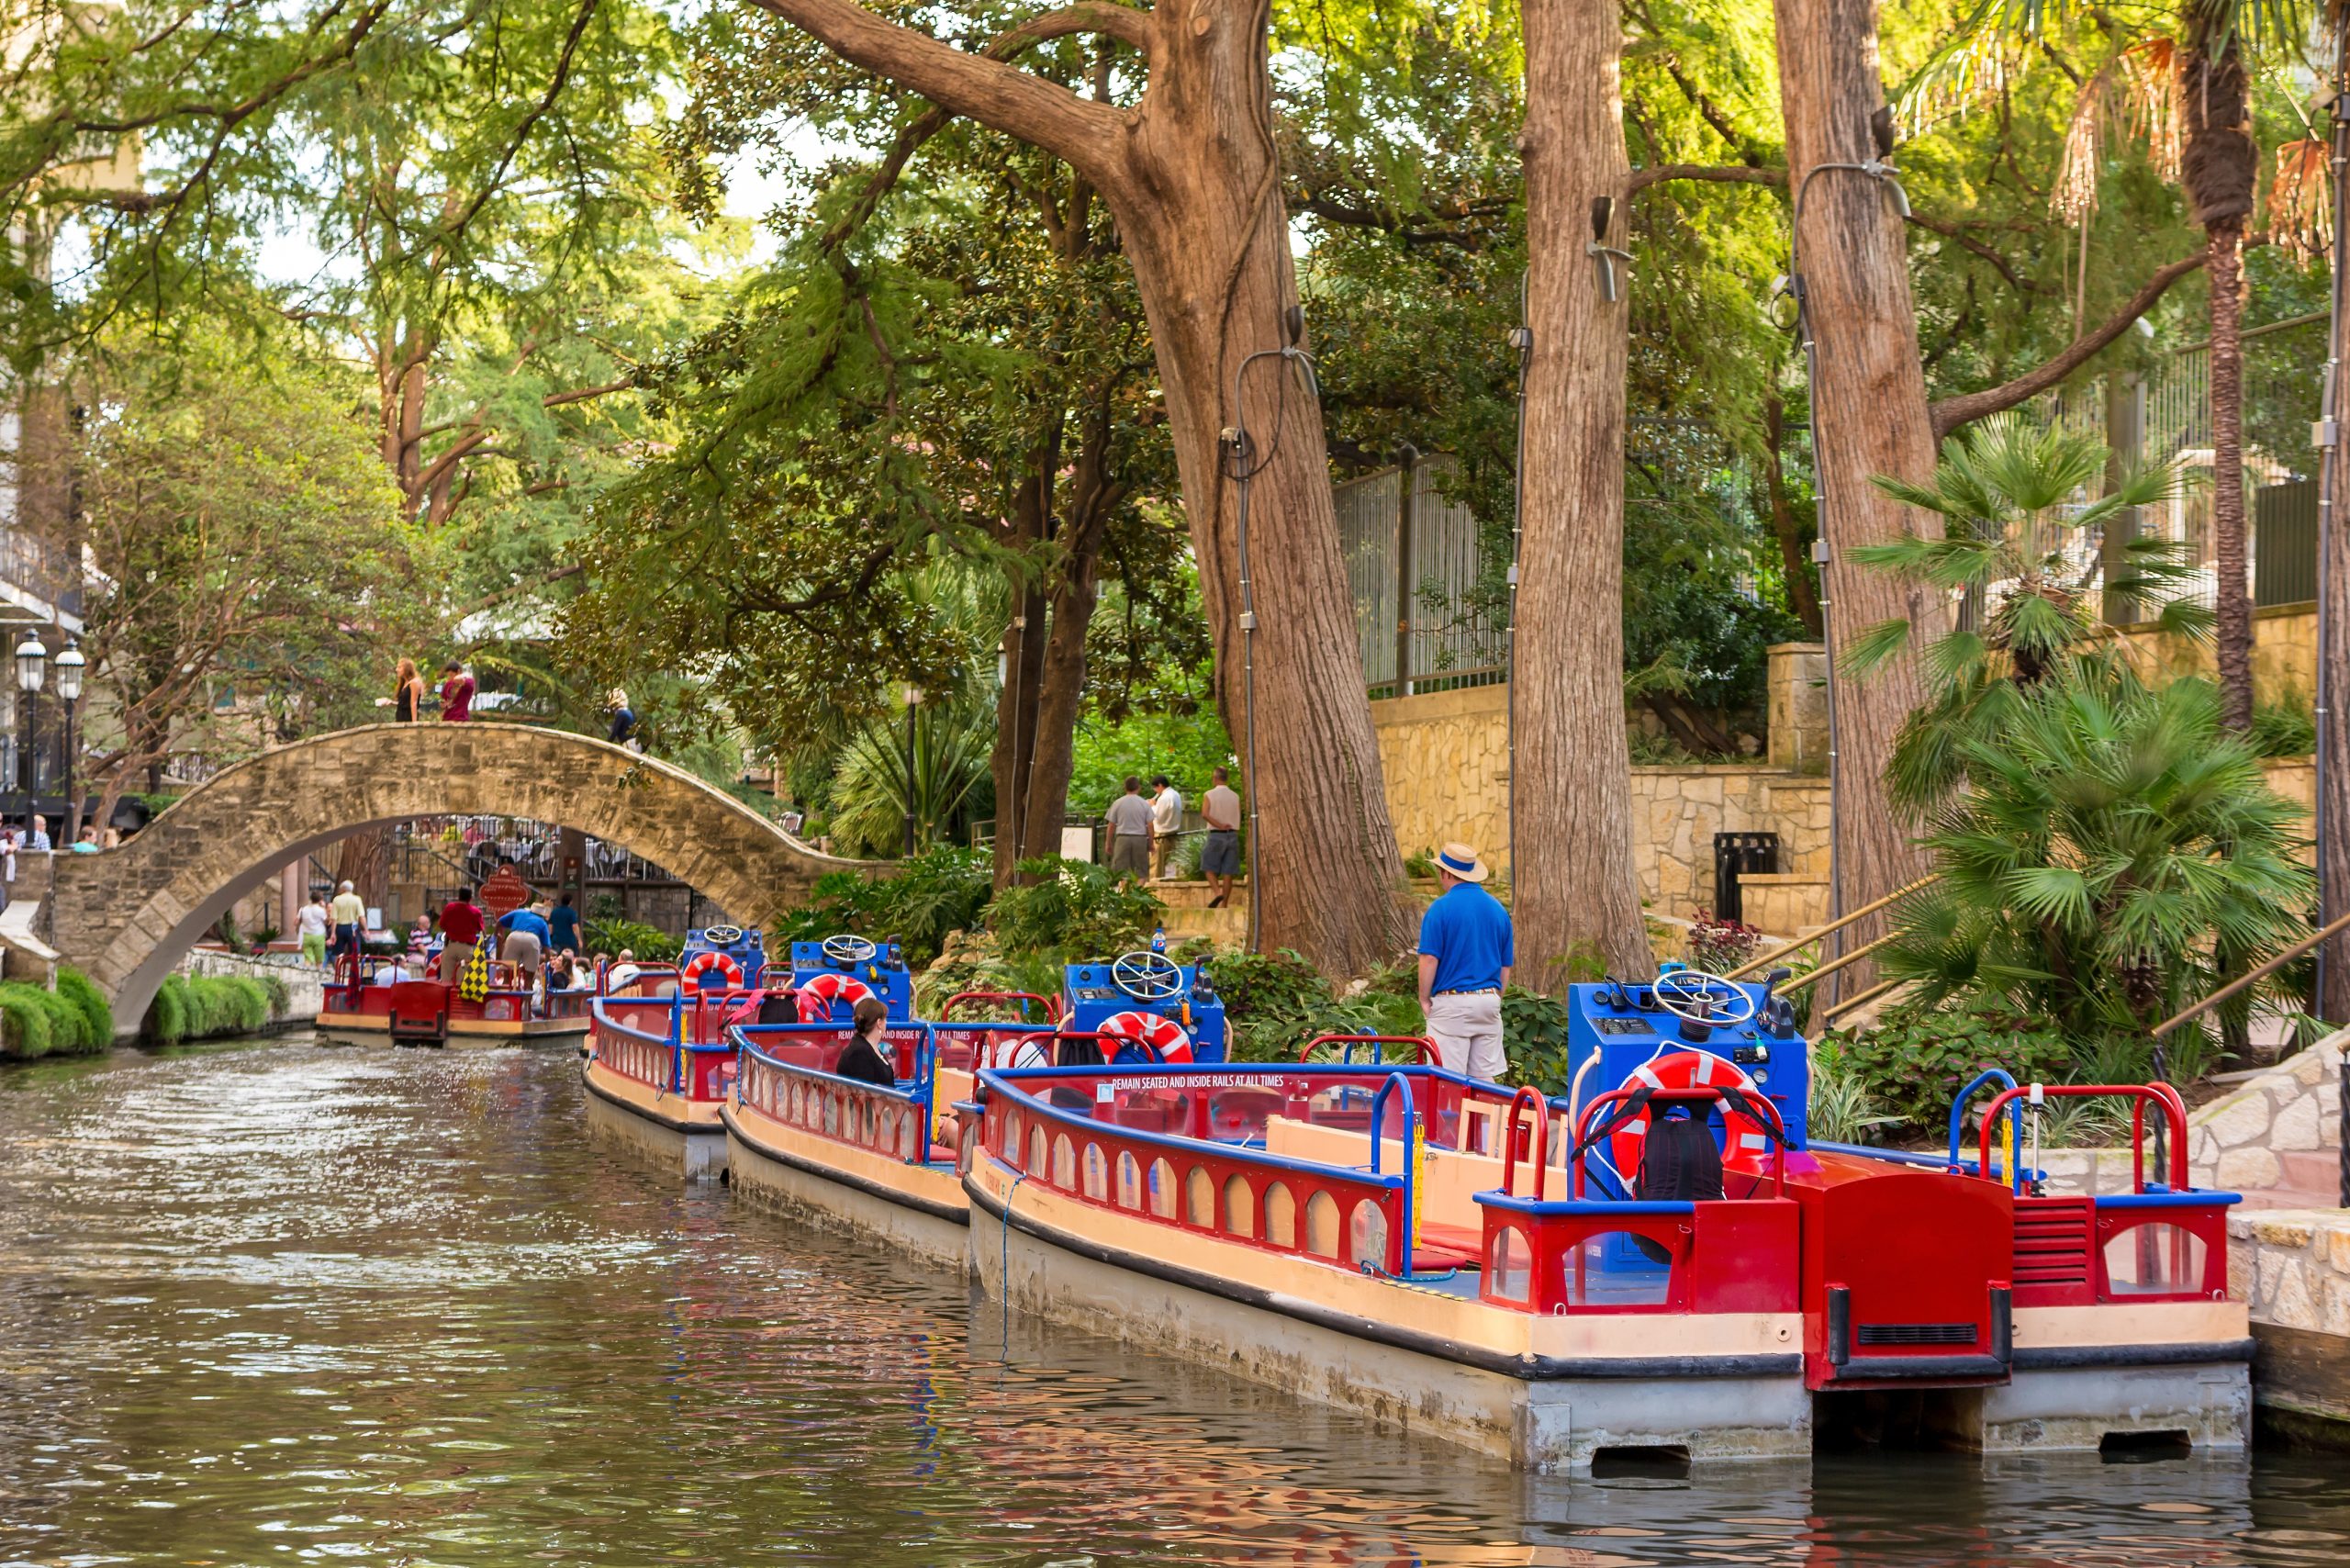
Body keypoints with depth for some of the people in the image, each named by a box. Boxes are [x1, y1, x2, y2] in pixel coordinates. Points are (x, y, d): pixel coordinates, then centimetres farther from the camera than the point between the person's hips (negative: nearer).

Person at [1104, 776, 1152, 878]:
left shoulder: (1117, 803, 0)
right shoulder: (1145, 804, 0)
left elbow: (1111, 826, 2)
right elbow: (1150, 825, -1)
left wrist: (1109, 843, 11)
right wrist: (1151, 843, 9)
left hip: (1122, 838, -1)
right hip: (1140, 838, 1)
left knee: (1119, 870, 1)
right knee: (1141, 870, 7)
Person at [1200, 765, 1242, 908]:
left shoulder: (1209, 795, -6)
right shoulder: (1235, 797, 5)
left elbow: (1205, 814, -19)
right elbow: (1237, 820, 8)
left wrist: (1220, 826, -15)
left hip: (1216, 836, -3)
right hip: (1233, 835, 3)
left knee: (1209, 868, 6)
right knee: (1228, 873, 5)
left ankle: (1217, 892, -18)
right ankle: (1224, 905, 5)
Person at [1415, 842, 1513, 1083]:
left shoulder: (1441, 908, -8)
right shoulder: (1498, 908, 10)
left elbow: (1429, 958, -12)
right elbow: (1506, 965, 14)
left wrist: (1424, 999, -1)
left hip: (1452, 1002, -6)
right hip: (1488, 1000, 6)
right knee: (1485, 1078, 8)